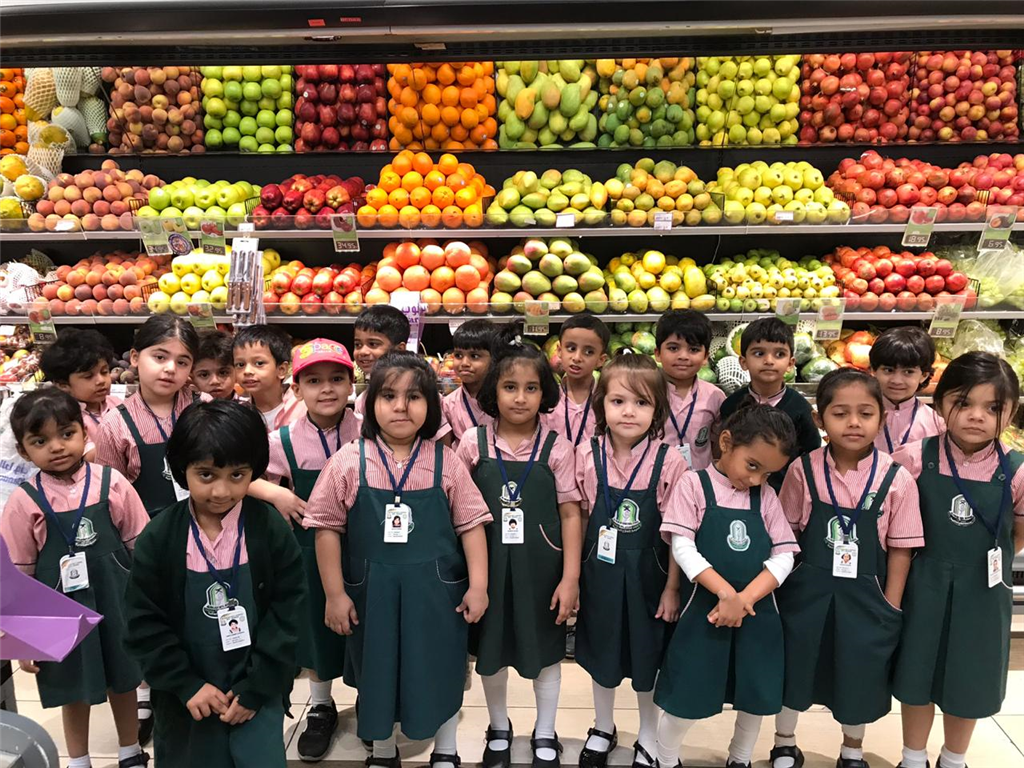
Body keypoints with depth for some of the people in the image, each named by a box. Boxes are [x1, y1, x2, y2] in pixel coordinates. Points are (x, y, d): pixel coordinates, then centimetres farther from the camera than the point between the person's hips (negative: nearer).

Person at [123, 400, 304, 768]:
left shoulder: (272, 531, -12)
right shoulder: (158, 538, -10)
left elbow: (286, 616, -9)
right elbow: (144, 624, -7)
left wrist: (256, 688, -11)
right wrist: (186, 685, -11)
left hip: (257, 692, -1)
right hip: (185, 698, 1)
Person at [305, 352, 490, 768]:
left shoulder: (445, 461, -6)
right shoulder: (349, 460, -8)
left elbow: (471, 524, -2)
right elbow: (327, 529, -4)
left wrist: (477, 586, -6)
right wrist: (335, 594, -4)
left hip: (435, 589, 0)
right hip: (371, 590, 0)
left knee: (440, 670, 14)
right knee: (377, 672, 16)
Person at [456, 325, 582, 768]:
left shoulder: (557, 448, -8)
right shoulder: (473, 443, -6)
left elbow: (570, 514, -5)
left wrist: (571, 577, -7)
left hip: (541, 567, -1)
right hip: (488, 565, 1)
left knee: (544, 651, 14)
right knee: (490, 651, 16)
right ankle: (499, 730, 40)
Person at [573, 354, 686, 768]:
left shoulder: (669, 461, -16)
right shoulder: (586, 456, -10)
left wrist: (671, 587, -7)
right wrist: (572, 576, 2)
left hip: (647, 575, -2)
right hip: (599, 572, 2)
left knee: (647, 659, 15)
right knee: (601, 655, 20)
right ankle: (603, 728, 45)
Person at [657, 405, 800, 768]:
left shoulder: (767, 497, 4)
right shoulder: (694, 484, -7)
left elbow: (784, 557, -2)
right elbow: (682, 547, -13)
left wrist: (744, 598, -15)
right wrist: (725, 593, -21)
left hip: (757, 612, 4)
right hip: (705, 609, -4)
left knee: (757, 696, 15)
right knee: (687, 699, 3)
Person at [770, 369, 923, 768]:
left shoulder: (897, 479, -11)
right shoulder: (803, 470, -10)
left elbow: (900, 550, -5)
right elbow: (786, 533, 0)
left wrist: (890, 609, -3)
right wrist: (787, 583, -1)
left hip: (863, 596, 0)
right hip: (807, 592, 0)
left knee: (858, 676, 16)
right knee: (795, 669, 15)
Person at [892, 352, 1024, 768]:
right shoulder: (914, 459, -15)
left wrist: (985, 563, 2)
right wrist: (932, 561, -3)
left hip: (982, 593, 1)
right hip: (923, 588, -1)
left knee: (970, 682, 17)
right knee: (917, 677, 14)